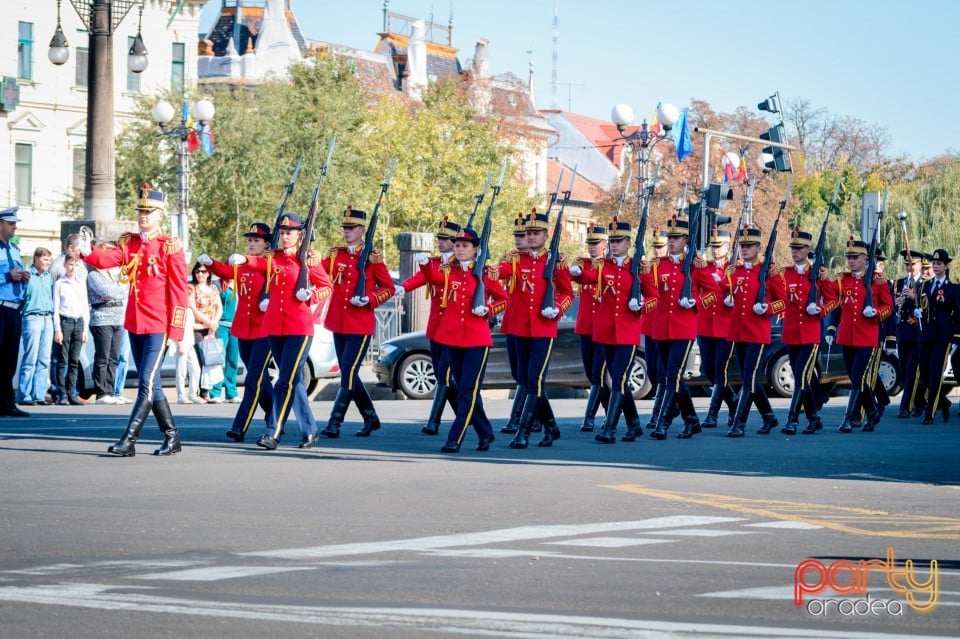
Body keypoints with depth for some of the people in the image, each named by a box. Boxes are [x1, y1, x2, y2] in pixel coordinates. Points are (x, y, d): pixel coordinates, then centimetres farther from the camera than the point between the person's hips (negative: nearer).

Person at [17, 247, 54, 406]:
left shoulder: (48, 276, 16)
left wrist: (53, 316, 14)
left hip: (48, 319, 7)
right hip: (33, 317, -7)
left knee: (44, 360, 4)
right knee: (30, 359, -9)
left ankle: (39, 395, 6)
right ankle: (24, 396, -7)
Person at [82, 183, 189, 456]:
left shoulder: (170, 247, -5)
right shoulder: (129, 243, 11)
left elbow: (180, 291, -6)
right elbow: (107, 258, -8)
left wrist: (178, 333, -10)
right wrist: (86, 251, -29)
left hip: (158, 326, -7)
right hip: (135, 323, 7)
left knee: (147, 382, -11)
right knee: (149, 384, 11)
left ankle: (129, 440, -14)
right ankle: (172, 436, 21)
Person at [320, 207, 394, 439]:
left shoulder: (372, 257, -4)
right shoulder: (336, 254, 8)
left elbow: (388, 287, 0)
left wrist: (369, 299, -15)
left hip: (361, 324, -6)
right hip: (338, 323, 6)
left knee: (349, 373, -10)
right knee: (349, 374, 11)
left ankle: (334, 423, -10)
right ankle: (371, 418, 25)